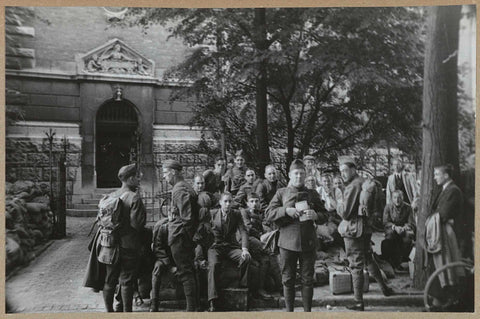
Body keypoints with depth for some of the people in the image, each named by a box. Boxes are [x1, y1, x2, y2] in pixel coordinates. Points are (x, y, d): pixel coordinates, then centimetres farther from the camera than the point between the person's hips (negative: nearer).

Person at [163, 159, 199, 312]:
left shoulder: (179, 189, -16)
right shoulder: (186, 187, 14)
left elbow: (187, 217, -22)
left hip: (179, 237, -10)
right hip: (187, 237, 10)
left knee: (185, 272, -4)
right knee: (189, 271, 15)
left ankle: (191, 308, 3)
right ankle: (194, 305, 24)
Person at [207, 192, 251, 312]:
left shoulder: (236, 214, 4)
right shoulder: (212, 213, 2)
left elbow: (243, 232, -2)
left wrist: (244, 249, -18)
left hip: (231, 247, 2)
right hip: (215, 246, -1)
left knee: (246, 258, -27)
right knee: (213, 265, -30)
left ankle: (243, 287, -10)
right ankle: (212, 302, -30)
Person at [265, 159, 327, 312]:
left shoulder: (313, 194, 9)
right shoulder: (281, 193, 5)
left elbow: (324, 216, 12)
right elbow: (268, 214, 0)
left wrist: (316, 215, -11)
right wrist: (286, 210, -15)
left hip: (308, 243, 1)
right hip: (287, 243, -1)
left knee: (308, 280, 7)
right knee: (288, 280, 7)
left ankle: (307, 311, 21)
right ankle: (289, 311, 22)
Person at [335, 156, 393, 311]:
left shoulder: (353, 186, -20)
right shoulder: (365, 183, 7)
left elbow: (345, 212, -21)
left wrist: (339, 201, -4)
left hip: (353, 230, -8)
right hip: (366, 227, 9)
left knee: (356, 266, 0)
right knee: (368, 258, 26)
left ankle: (358, 302, 10)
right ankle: (384, 287, 36)